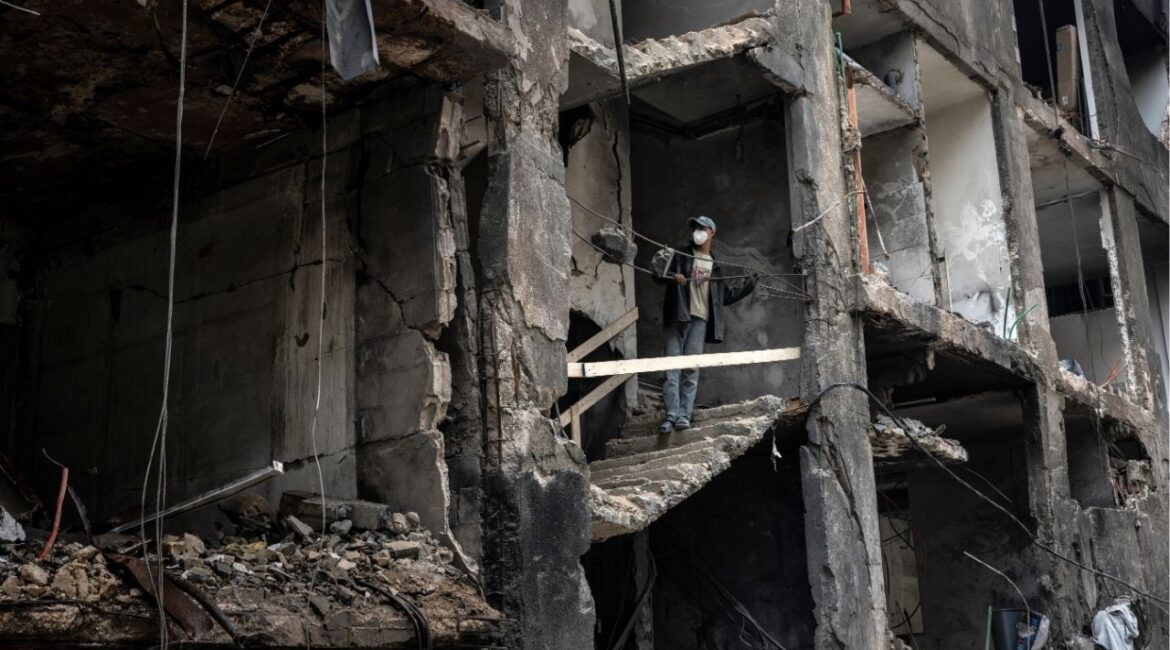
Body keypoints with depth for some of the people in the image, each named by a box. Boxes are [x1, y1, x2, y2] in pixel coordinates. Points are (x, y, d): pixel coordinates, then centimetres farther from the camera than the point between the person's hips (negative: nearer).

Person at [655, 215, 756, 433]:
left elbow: (726, 296, 27)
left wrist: (750, 283, 23)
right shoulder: (681, 254, 13)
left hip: (699, 320, 2)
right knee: (672, 366, -8)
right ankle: (671, 415, -10)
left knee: (691, 369, -4)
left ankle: (684, 415, -4)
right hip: (676, 317, -2)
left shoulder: (714, 266, 22)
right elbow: (659, 274, 2)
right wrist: (673, 277, -19)